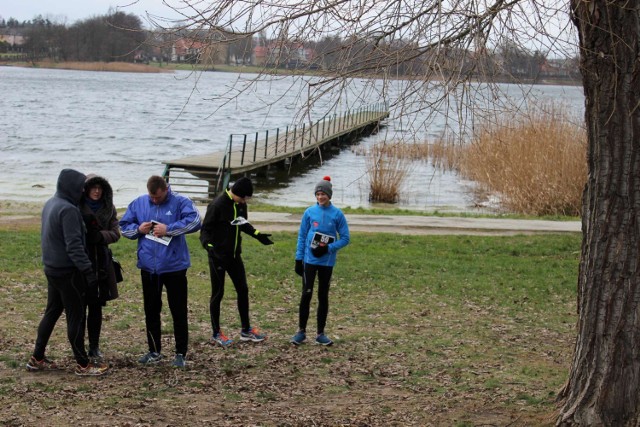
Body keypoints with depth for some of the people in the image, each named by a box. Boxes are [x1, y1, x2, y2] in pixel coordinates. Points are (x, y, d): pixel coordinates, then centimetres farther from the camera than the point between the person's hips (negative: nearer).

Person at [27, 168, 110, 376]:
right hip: (68, 271, -9)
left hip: (52, 269, 9)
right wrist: (88, 271, -25)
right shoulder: (68, 210, -21)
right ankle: (83, 365, 6)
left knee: (52, 312, 17)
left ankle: (37, 358, 23)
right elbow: (74, 245, -25)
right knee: (76, 316, -1)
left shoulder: (50, 204, 9)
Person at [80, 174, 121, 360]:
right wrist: (85, 229, -24)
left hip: (101, 261, 4)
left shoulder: (109, 209, 7)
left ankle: (94, 347, 17)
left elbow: (115, 233, 1)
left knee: (96, 306, 9)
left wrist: (101, 235, -17)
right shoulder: (77, 207, -4)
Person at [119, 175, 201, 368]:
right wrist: (138, 229, -9)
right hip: (148, 267, 4)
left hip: (174, 266, -4)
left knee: (179, 312, 2)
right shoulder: (138, 203, 5)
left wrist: (168, 229, -25)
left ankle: (181, 354, 11)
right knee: (151, 311, 13)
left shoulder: (180, 202, -8)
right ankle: (154, 351, 26)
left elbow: (194, 222, -23)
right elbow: (124, 226, 12)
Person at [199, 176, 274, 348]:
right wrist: (209, 245, -32)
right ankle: (216, 334, 13)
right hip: (218, 256, -7)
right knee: (217, 293, 2)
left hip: (235, 255, 7)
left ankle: (246, 330, 24)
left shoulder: (240, 204, 3)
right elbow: (205, 229, -17)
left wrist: (257, 235, 15)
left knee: (243, 290, 12)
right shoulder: (217, 205, -19)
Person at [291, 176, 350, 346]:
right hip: (309, 260, 0)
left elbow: (345, 238, -1)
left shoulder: (337, 214, -3)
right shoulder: (309, 212, -1)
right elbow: (302, 236, 4)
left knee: (323, 296, 8)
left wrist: (328, 248, -16)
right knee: (306, 294, -3)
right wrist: (298, 258, 1)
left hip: (327, 261, 0)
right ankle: (301, 331, 7)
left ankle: (320, 333, 15)